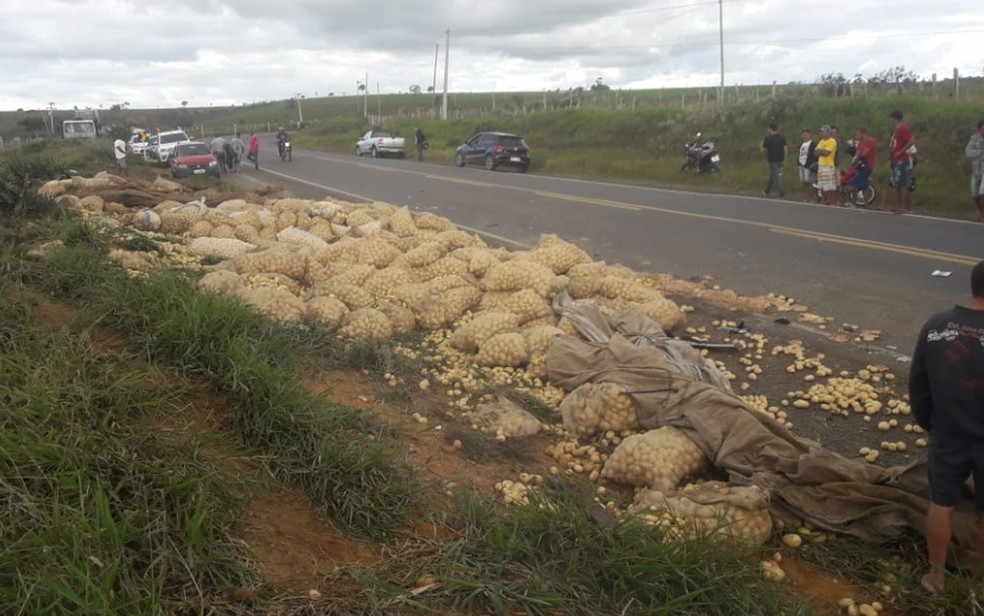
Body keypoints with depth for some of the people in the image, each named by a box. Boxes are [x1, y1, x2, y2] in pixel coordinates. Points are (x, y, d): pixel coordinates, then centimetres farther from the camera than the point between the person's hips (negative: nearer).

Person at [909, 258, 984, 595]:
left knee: (941, 504, 18)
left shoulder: (936, 325, -10)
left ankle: (936, 574, 32)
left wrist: (926, 421, 15)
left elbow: (917, 382, 1)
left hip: (947, 436, 3)